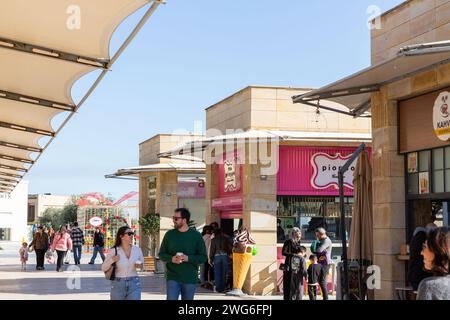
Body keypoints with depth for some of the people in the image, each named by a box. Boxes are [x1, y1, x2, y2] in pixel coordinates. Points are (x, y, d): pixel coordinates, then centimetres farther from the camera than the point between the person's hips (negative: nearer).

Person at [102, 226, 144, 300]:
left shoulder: (137, 250, 1)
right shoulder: (113, 251, -7)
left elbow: (142, 264, 16)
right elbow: (103, 268, -2)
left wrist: (140, 266, -8)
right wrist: (112, 260, -20)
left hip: (134, 284, 1)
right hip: (118, 285, -1)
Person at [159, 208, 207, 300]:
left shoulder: (196, 235, -1)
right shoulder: (169, 234, 4)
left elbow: (203, 257, -1)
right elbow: (162, 254, 9)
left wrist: (188, 258, -18)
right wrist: (171, 259, -13)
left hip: (190, 279, 0)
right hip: (172, 278, 0)